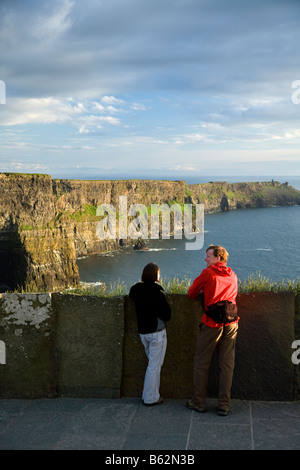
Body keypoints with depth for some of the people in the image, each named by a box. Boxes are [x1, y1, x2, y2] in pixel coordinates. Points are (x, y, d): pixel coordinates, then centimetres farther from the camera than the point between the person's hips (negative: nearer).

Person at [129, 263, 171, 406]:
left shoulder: (136, 290, -1)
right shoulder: (157, 293, -18)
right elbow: (167, 314, -14)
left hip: (142, 332, 7)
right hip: (157, 332, -7)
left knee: (153, 363, 20)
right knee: (154, 365, 2)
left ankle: (150, 394, 25)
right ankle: (151, 398, 8)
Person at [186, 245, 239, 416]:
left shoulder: (208, 273, -2)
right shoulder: (233, 275, 12)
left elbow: (192, 293, 4)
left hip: (212, 324, -4)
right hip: (231, 324, 4)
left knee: (202, 364, 9)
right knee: (227, 366, 8)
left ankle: (199, 402, 15)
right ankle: (224, 406, 11)